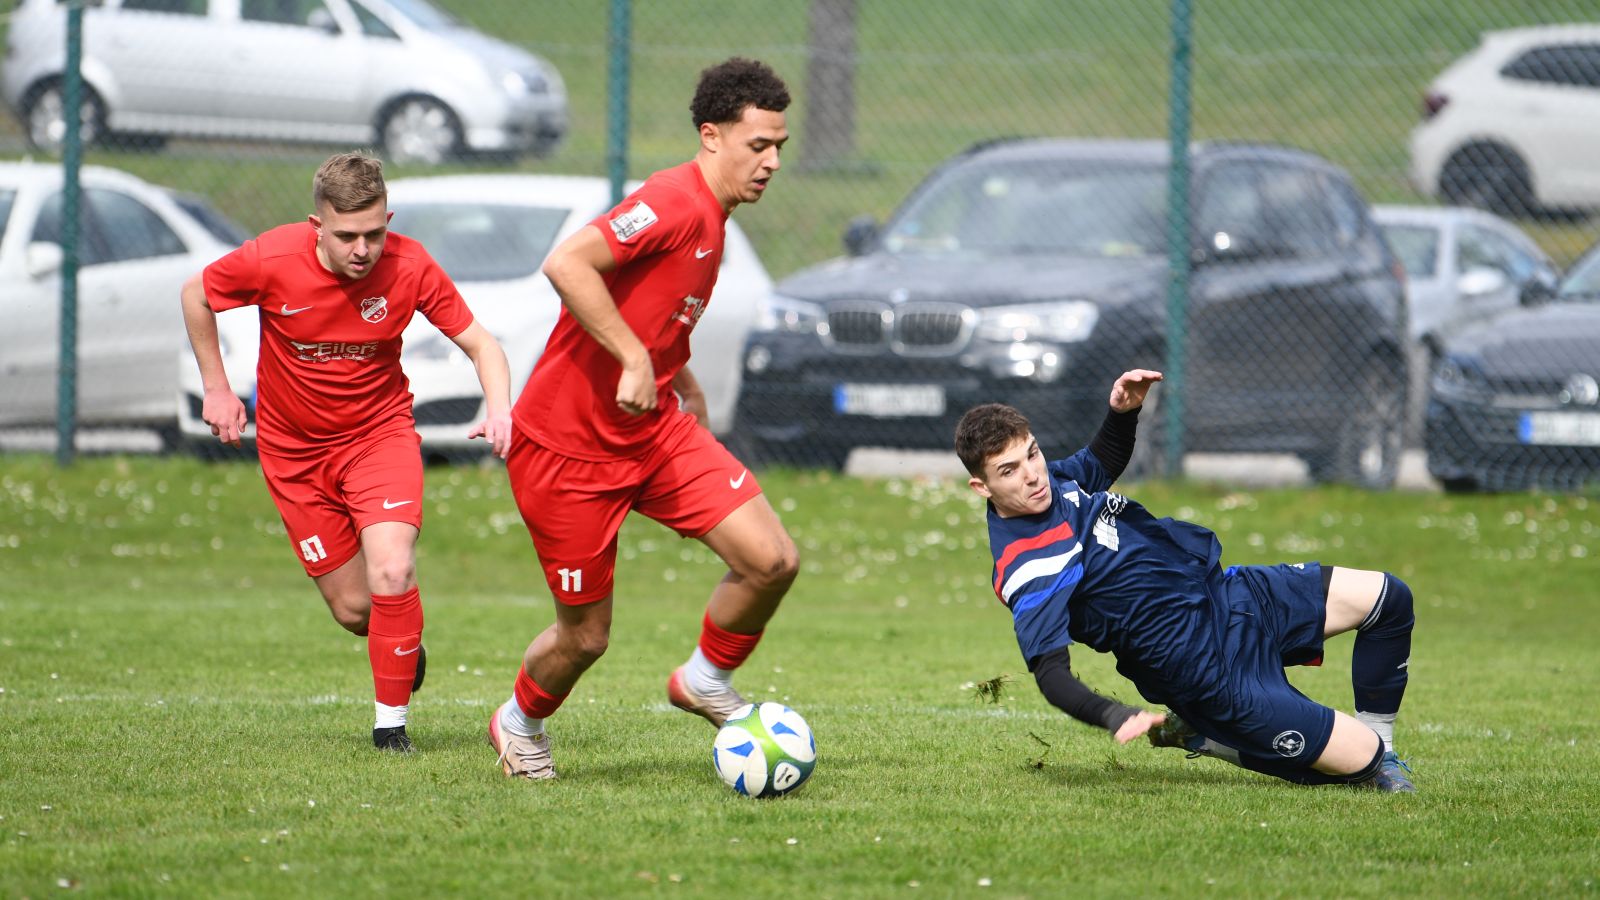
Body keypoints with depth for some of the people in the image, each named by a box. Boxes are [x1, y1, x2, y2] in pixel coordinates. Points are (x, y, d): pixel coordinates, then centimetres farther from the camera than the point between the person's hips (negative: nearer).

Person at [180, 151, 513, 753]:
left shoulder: (410, 268, -20)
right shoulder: (272, 261, -21)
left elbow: (479, 343, -10)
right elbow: (196, 296, -1)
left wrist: (499, 406, -28)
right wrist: (216, 388, 1)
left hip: (379, 432, -1)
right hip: (293, 448, 1)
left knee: (392, 573, -23)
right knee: (353, 609, 2)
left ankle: (391, 723, -4)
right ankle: (404, 648, 39)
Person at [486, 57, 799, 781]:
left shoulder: (713, 221, 11)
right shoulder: (676, 203, -21)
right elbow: (566, 264, -34)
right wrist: (633, 359, -33)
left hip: (654, 430, 8)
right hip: (569, 448, -8)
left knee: (773, 559, -10)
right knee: (586, 635, 3)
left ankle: (706, 682, 16)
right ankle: (518, 725, 35)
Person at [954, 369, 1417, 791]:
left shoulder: (1050, 480, 1)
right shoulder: (1026, 570, -24)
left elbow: (1104, 461, 23)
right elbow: (1050, 673, -31)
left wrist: (1123, 411, 1)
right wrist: (1116, 717, -49)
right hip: (1209, 666, -9)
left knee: (1386, 598, 7)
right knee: (1357, 758, -11)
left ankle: (1379, 748, 20)